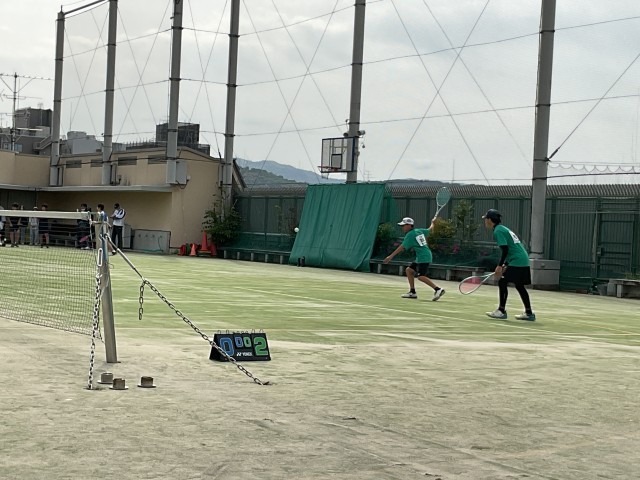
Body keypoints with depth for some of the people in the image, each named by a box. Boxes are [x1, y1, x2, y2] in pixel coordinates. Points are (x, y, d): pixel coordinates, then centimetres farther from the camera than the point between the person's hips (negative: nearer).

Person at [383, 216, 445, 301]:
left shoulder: (410, 235, -11)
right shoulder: (419, 231, 11)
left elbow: (402, 247, -16)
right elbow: (430, 230, 28)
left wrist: (391, 256, -17)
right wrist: (432, 222, 49)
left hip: (424, 258, -10)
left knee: (421, 276, -17)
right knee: (409, 270, 12)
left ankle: (438, 289, -21)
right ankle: (412, 292, 13)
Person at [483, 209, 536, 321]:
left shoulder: (498, 231, -10)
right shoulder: (503, 229, 20)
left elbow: (505, 250, -19)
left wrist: (500, 266, -15)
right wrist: (505, 265, 20)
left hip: (516, 261, -10)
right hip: (524, 261, 10)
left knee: (502, 282, -5)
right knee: (519, 286, 16)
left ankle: (501, 311, -3)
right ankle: (529, 313, 19)